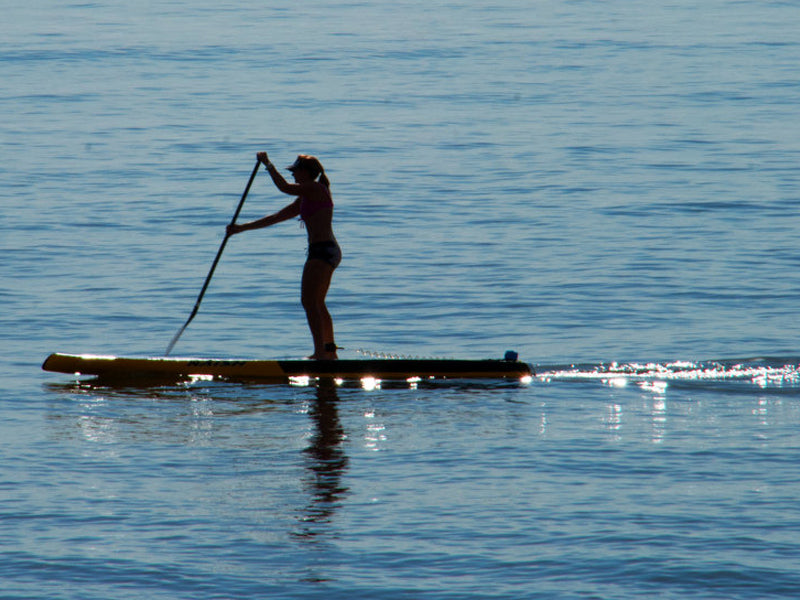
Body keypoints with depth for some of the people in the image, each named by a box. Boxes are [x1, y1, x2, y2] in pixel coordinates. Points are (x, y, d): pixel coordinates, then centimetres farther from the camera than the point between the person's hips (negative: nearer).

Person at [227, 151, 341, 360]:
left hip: (322, 250, -11)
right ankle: (329, 352, 24)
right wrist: (242, 228, 21)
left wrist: (268, 164, -6)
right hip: (328, 251, 11)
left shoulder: (316, 188, -6)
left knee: (309, 301, -15)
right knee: (317, 304, 18)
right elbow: (277, 217, 23)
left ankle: (320, 352, -22)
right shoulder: (305, 198, 21)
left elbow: (284, 187, -19)